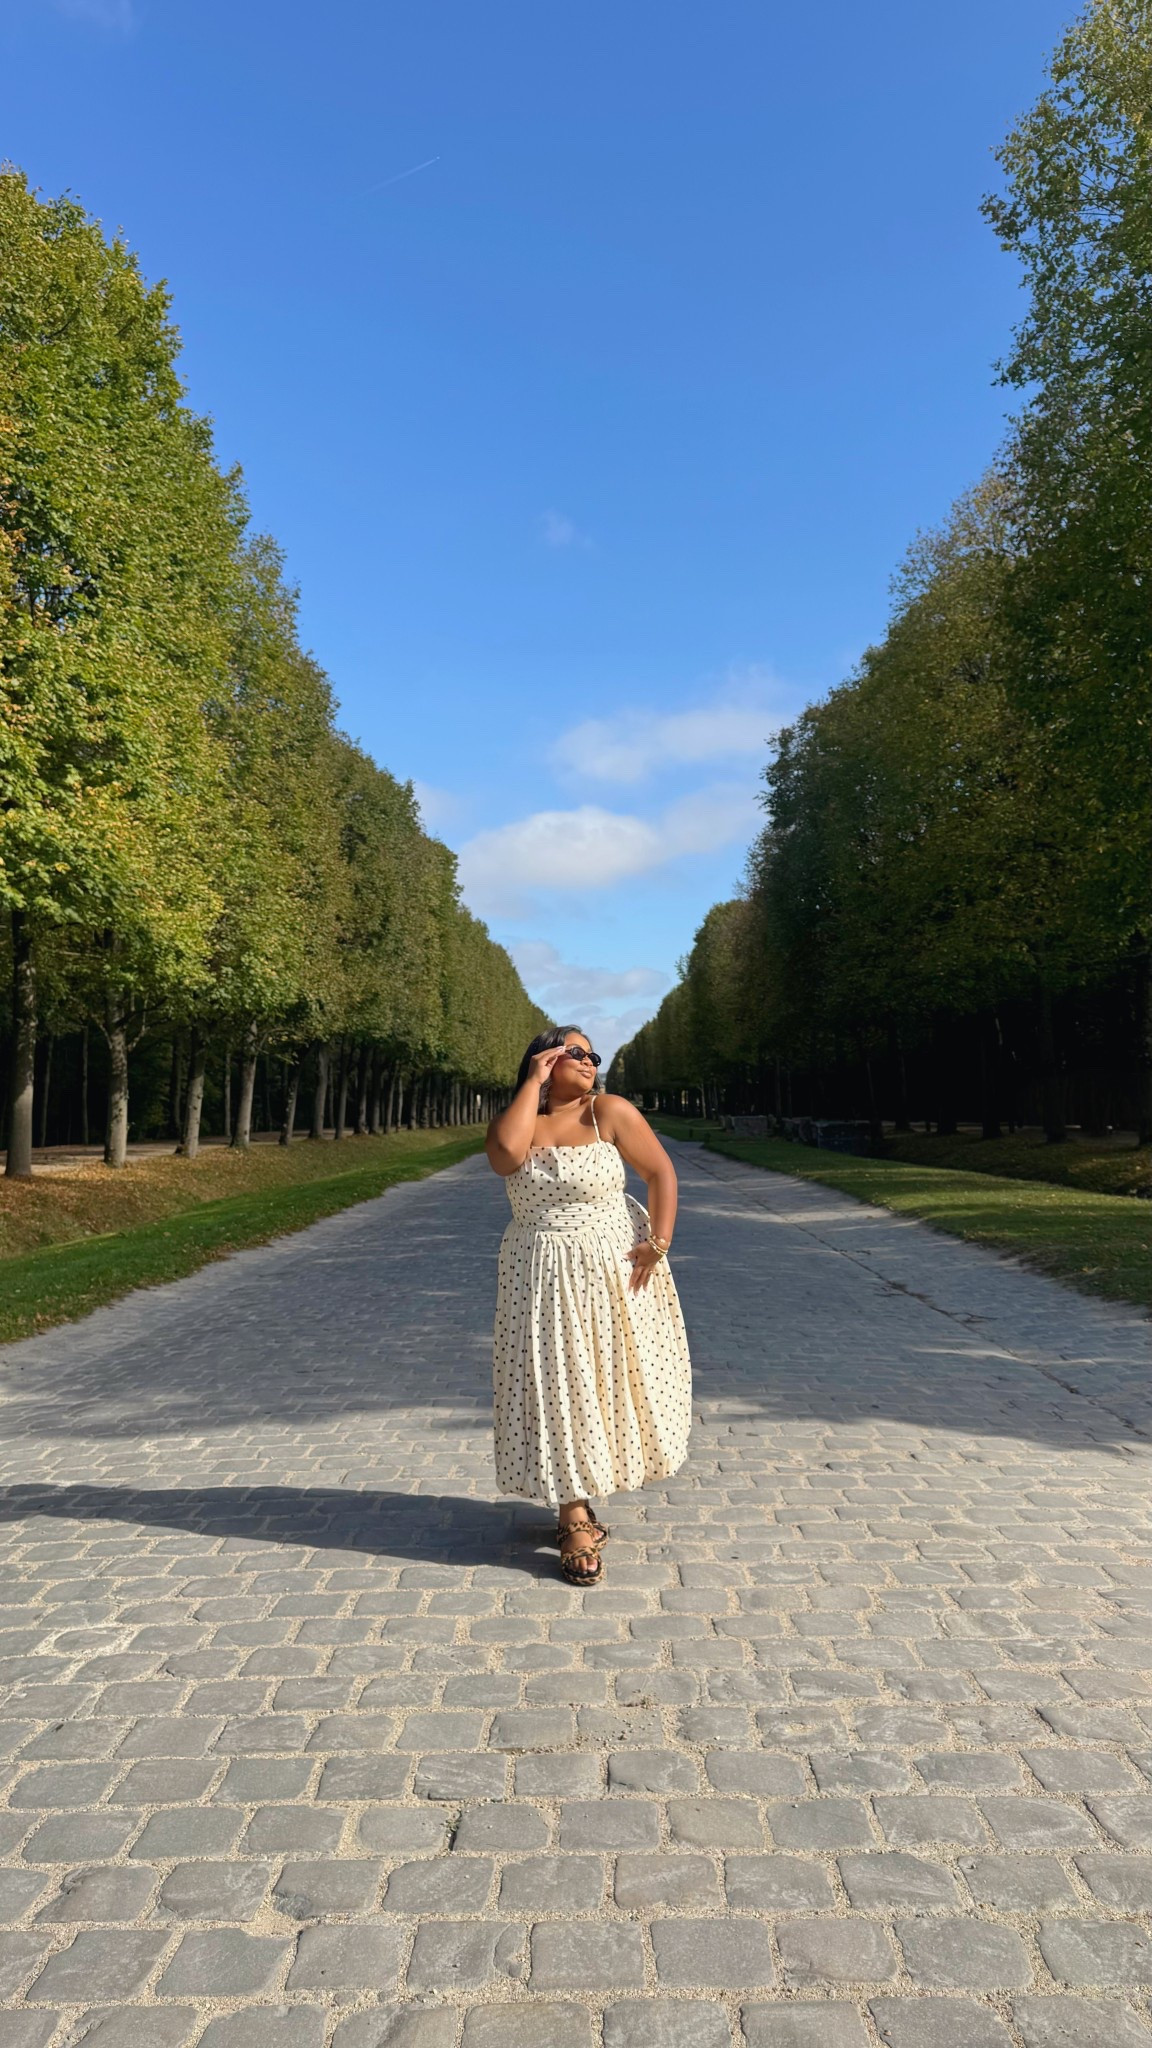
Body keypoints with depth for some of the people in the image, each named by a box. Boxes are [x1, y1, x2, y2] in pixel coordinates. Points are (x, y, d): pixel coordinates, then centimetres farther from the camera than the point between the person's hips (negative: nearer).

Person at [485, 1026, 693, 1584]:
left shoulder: (610, 1112, -6)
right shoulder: (515, 1120, -1)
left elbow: (661, 1172, -5)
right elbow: (506, 1154, -24)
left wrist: (658, 1244, -14)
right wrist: (534, 1083, -15)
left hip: (614, 1268, 0)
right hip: (541, 1276, 0)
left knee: (610, 1378, 10)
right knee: (556, 1385, -1)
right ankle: (575, 1520, 9)